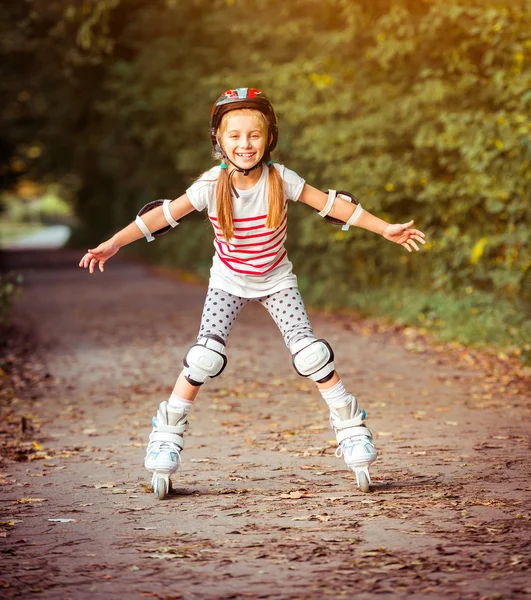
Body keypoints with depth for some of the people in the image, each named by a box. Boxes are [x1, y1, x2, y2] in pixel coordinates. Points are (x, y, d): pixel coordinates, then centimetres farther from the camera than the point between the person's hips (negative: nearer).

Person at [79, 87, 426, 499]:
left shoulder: (279, 179, -18)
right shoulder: (212, 186, -20)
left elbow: (331, 204, -10)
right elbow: (165, 214, -19)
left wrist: (385, 229, -8)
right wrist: (113, 243, -25)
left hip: (277, 281, 1)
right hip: (229, 283, -1)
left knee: (310, 353, -11)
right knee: (205, 358, -16)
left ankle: (351, 427, 6)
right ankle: (168, 434, -1)